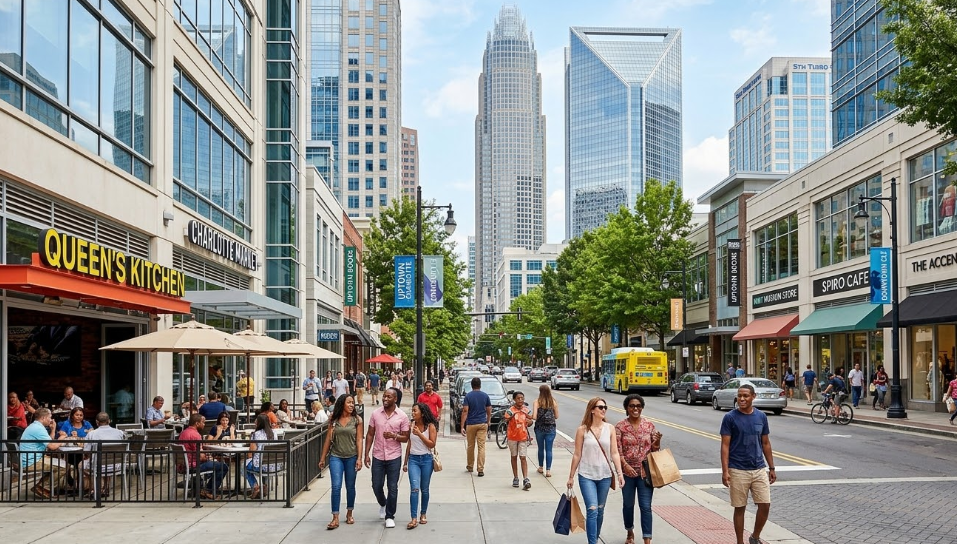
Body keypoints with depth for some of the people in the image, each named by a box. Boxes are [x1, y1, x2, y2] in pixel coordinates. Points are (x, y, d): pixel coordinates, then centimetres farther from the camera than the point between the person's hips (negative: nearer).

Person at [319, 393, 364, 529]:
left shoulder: (357, 420, 0)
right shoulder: (334, 419, 4)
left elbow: (359, 440, -2)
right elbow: (328, 439, 8)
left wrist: (359, 458, -9)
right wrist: (322, 458, 8)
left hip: (351, 457, 0)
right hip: (335, 456, 0)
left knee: (350, 486, 9)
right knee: (336, 486, -9)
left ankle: (349, 514, 27)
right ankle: (335, 518, -8)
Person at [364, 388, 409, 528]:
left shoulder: (402, 416, -5)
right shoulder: (375, 414, 1)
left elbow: (406, 437, -2)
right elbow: (370, 435, 6)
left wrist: (394, 436, -22)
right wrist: (366, 454, 0)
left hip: (394, 457, -2)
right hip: (377, 456, 2)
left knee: (392, 488, 1)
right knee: (376, 486, 8)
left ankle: (389, 516, 13)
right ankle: (383, 504, 39)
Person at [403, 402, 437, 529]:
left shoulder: (430, 426, -5)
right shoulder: (411, 425, 3)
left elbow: (432, 444, -11)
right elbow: (409, 444, 11)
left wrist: (420, 434, -19)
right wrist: (405, 462, 13)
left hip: (426, 459, -1)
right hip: (413, 459, 1)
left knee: (424, 489, 9)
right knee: (414, 488, -12)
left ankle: (423, 515, 24)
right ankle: (414, 519, -15)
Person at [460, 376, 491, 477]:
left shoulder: (468, 396, -5)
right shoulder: (485, 396, 1)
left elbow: (465, 411, -11)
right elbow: (489, 411, 5)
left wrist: (462, 426, -11)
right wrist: (488, 422, 20)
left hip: (470, 424, -1)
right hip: (482, 424, 1)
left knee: (470, 446, 14)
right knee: (481, 447, -1)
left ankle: (469, 467, 28)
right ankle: (481, 470, -7)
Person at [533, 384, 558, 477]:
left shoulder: (537, 402, -9)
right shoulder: (553, 402, -3)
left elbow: (534, 417, -15)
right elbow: (556, 416, 3)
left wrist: (540, 417, 7)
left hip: (540, 428, 0)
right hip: (551, 428, 1)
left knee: (541, 449, 16)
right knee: (549, 450, 4)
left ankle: (541, 467, 30)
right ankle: (548, 470, -1)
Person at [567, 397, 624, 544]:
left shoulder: (610, 428, 0)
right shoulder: (582, 430, -6)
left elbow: (614, 453, 1)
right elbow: (577, 455, -1)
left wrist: (619, 473, -6)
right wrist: (571, 477, 3)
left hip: (605, 476, 3)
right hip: (587, 476, -3)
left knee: (600, 510, 13)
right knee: (592, 510, -13)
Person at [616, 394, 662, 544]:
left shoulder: (649, 425, 1)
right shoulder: (620, 426, -5)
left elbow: (654, 449, 7)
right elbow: (617, 450, -9)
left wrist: (657, 441, -14)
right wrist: (625, 465, -23)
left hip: (645, 471, 0)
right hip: (628, 471, 0)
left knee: (646, 506, -4)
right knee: (628, 504, 15)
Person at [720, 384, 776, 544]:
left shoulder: (761, 416, 4)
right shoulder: (730, 417, -7)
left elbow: (766, 443, 12)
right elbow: (725, 445, -8)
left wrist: (771, 468, 10)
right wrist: (725, 471, -14)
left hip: (759, 469, 3)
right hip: (738, 471, -3)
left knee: (765, 505, 1)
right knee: (740, 508, 5)